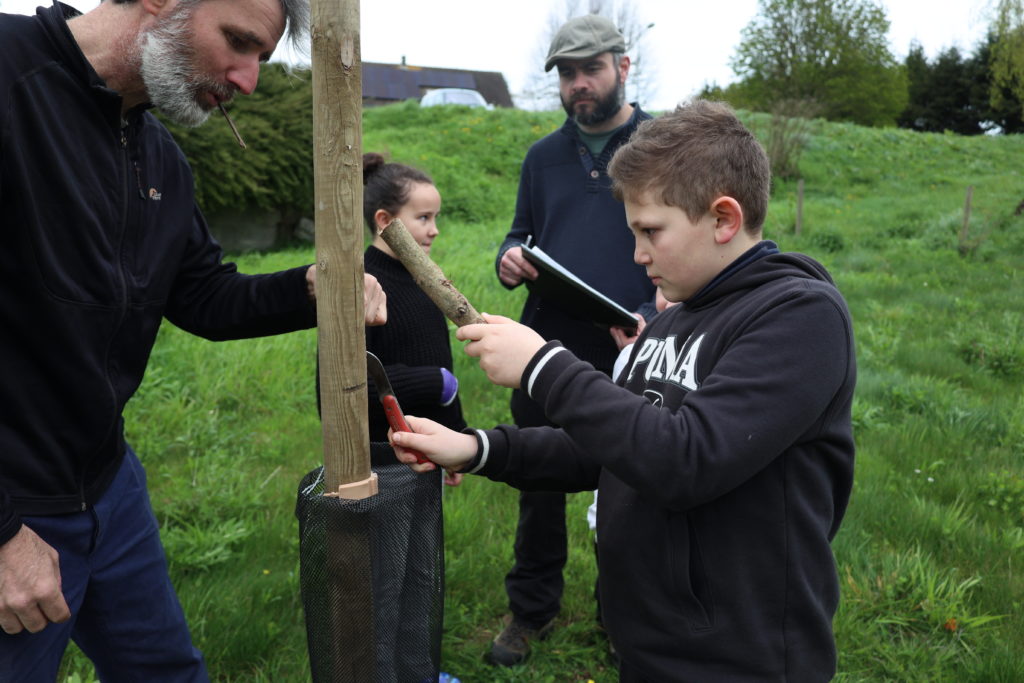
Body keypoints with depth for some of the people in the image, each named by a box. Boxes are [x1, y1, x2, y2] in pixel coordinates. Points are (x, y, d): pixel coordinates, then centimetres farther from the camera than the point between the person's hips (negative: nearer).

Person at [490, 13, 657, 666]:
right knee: (539, 486, 14)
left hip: (631, 356, -3)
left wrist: (653, 319, -22)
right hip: (545, 350, 3)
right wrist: (509, 260, -6)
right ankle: (532, 610, 34)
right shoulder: (544, 155, 11)